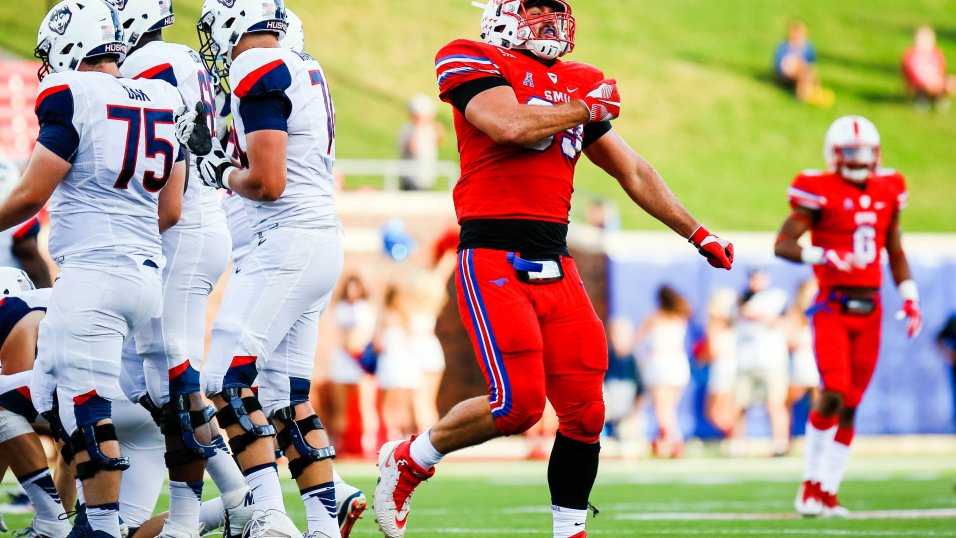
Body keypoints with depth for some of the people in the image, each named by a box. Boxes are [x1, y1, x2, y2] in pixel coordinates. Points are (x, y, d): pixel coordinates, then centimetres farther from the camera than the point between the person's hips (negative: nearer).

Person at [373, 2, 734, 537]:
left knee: (585, 411, 1)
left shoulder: (577, 84, 18)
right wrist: (586, 108, -5)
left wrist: (697, 234, 28)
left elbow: (633, 172, 26)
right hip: (493, 262, -6)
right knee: (518, 403, -16)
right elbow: (511, 127, -20)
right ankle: (409, 460, 8)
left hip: (556, 267, 6)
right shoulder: (476, 63, -2)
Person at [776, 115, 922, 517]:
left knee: (850, 407, 5)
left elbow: (895, 252, 21)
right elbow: (783, 245, -11)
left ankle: (827, 492, 11)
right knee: (833, 393, -17)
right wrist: (829, 258, -24)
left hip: (869, 310, 5)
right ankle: (811, 484, -3)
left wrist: (910, 299, 12)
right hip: (833, 307, -5)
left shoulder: (887, 193, 11)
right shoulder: (820, 192, -7)